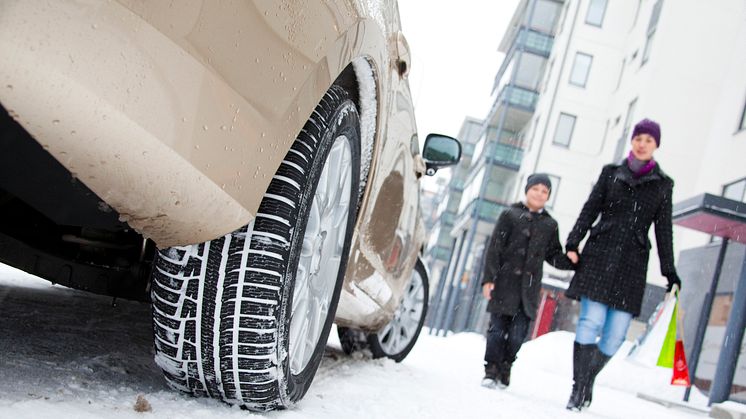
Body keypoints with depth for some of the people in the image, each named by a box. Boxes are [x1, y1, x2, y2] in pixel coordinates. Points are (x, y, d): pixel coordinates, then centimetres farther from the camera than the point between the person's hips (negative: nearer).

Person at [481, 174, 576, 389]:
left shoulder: (550, 224, 12)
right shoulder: (510, 215, 2)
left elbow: (554, 256, 16)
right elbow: (494, 248, -1)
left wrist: (571, 261, -5)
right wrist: (489, 278, -8)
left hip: (529, 287, 2)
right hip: (505, 281, -2)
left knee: (518, 333, 0)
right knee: (498, 327, -2)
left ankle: (505, 368, 18)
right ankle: (491, 369, 10)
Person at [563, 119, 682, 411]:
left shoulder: (663, 184, 13)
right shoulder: (611, 173, 12)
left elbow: (663, 230, 13)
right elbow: (589, 211, 8)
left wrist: (669, 272, 9)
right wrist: (573, 243, -3)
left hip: (632, 263, 1)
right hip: (599, 255, -1)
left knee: (615, 335, -5)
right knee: (591, 323, -12)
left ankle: (585, 384, 13)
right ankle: (580, 389, -7)